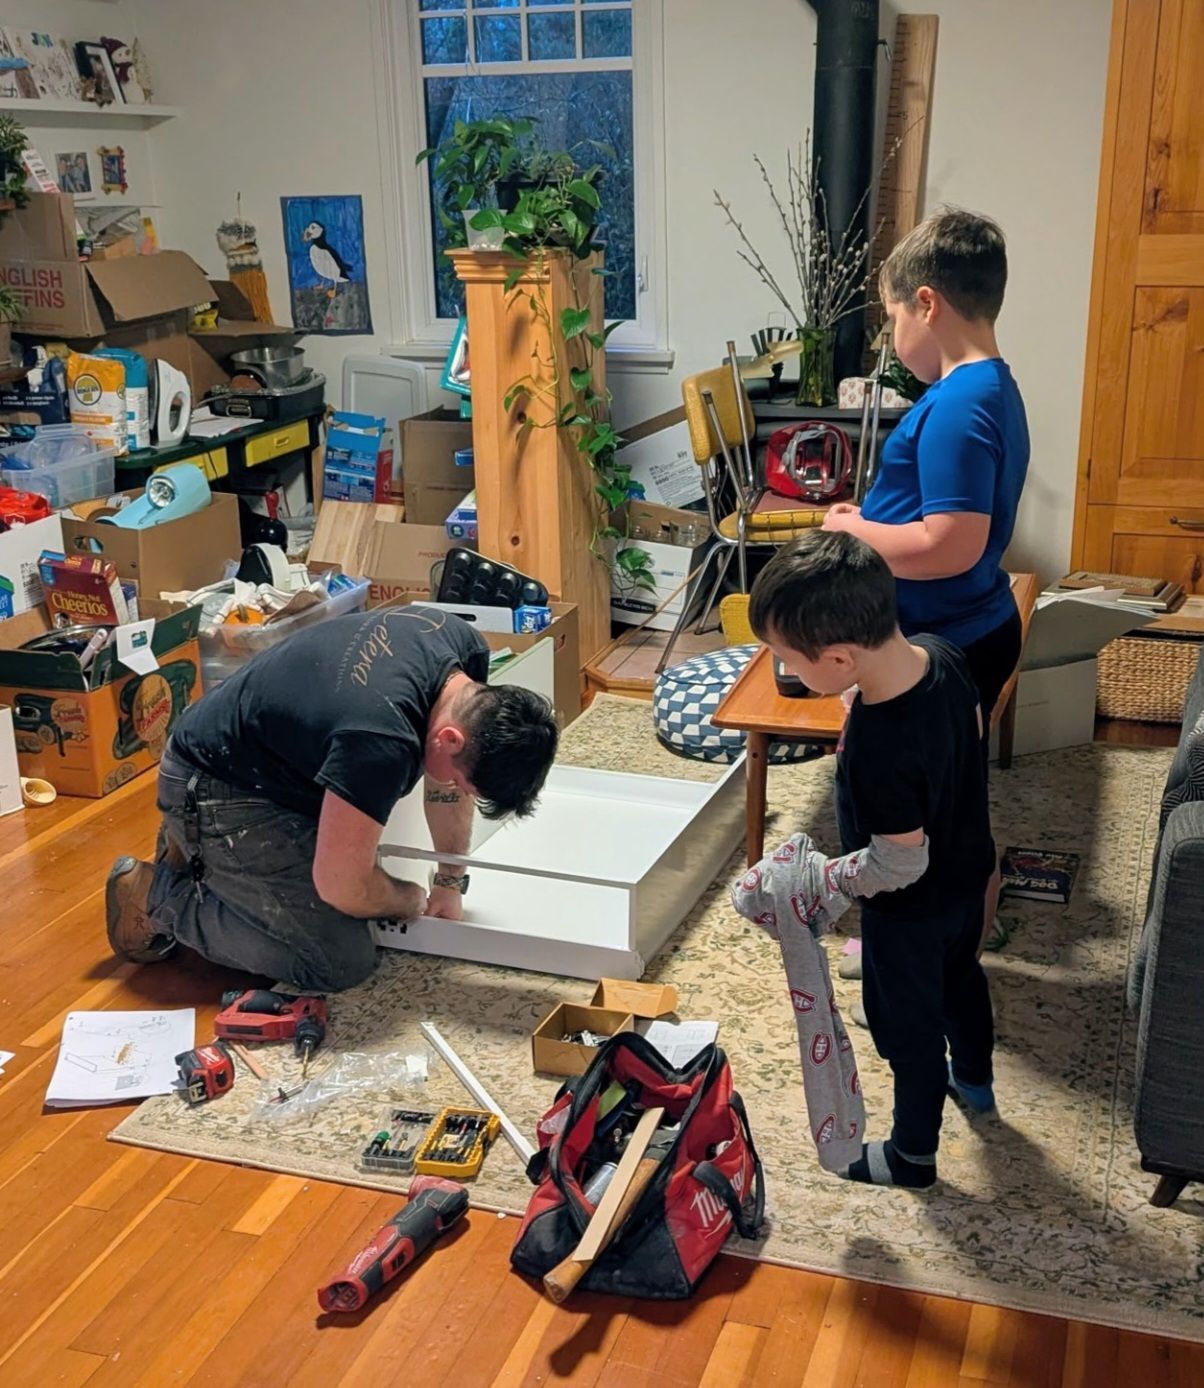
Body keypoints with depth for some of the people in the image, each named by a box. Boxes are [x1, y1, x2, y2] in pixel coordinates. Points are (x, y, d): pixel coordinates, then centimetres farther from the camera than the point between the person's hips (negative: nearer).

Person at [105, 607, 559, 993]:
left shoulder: (465, 649, -13)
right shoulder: (382, 740, -39)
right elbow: (342, 887, -29)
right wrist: (414, 901, -9)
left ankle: (191, 851, 25)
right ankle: (157, 895, 0)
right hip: (216, 792, -9)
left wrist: (451, 882, 6)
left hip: (278, 763, 9)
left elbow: (448, 778, 5)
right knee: (341, 962, -14)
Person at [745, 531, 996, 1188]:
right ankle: (974, 1079, 60)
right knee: (960, 977, 32)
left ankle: (913, 1154, 41)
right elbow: (973, 731, 0)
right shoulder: (942, 654, -19)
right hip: (968, 870, 8)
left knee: (907, 1026, 17)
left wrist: (822, 883, -15)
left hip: (912, 909, -8)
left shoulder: (876, 747, -42)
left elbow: (900, 863, -30)